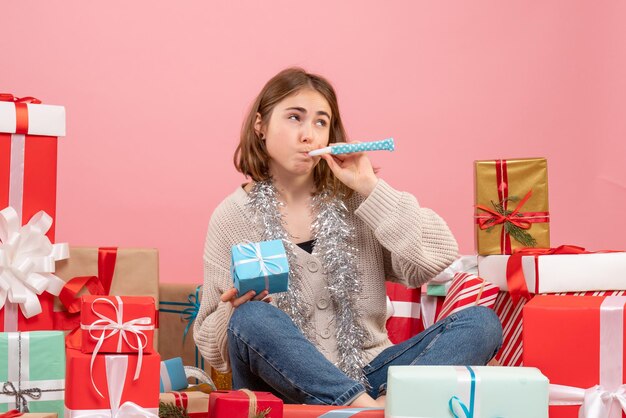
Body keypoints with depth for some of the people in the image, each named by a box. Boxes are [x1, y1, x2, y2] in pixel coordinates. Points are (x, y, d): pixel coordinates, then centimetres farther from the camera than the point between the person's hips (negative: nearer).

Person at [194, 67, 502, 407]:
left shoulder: (355, 200, 6)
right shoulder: (233, 217, 2)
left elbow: (437, 258, -8)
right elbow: (213, 349, 5)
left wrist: (371, 189, -10)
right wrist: (233, 311, -18)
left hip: (366, 373, 2)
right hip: (285, 387, -2)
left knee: (481, 322, -18)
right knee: (252, 318, -32)